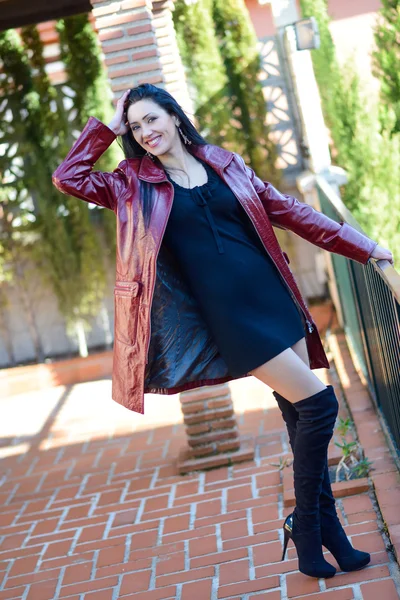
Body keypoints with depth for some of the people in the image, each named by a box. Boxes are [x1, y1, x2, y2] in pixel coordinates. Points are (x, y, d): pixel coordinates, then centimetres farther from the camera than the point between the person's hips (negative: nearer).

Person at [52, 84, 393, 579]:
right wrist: (105, 127, 4)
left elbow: (289, 212, 13)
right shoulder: (135, 184, 7)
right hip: (228, 315, -4)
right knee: (317, 403, -11)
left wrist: (365, 248, 11)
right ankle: (307, 531, 6)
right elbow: (67, 178, -1)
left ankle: (325, 532, 19)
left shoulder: (225, 165, 13)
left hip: (271, 297, 4)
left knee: (302, 416, 6)